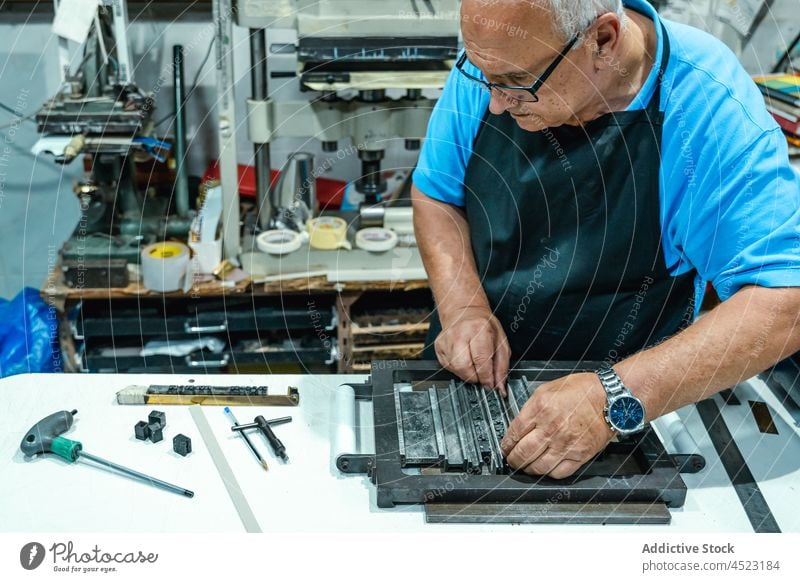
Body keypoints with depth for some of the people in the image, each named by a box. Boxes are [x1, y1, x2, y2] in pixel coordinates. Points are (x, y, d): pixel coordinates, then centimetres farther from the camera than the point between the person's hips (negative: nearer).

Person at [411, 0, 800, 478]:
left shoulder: (711, 106, -22)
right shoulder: (494, 56, -10)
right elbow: (435, 194, 2)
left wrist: (617, 399, -36)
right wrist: (464, 308, -16)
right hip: (463, 381, 0)